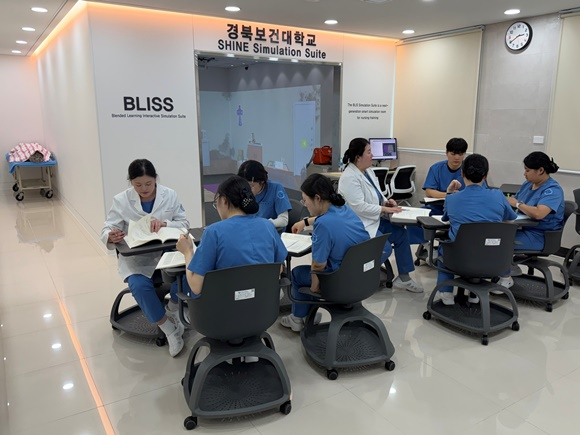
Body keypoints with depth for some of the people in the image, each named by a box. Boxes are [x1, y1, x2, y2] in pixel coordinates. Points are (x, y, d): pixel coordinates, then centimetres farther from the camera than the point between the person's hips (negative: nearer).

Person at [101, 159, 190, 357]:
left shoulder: (170, 195, 0)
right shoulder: (121, 200, -3)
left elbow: (184, 224, 2)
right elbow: (107, 231, -4)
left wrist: (165, 224, -20)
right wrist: (111, 237, -30)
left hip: (167, 251, 1)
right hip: (136, 257, -1)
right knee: (140, 287, -31)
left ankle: (172, 311, 4)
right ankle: (170, 330, -7)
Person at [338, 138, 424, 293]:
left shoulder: (368, 171, 9)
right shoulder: (349, 178, -21)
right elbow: (359, 207, -26)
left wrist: (387, 201, -2)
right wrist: (385, 209, -21)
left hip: (374, 220, 10)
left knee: (401, 234, 0)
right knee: (385, 249, -22)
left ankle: (403, 277, 10)